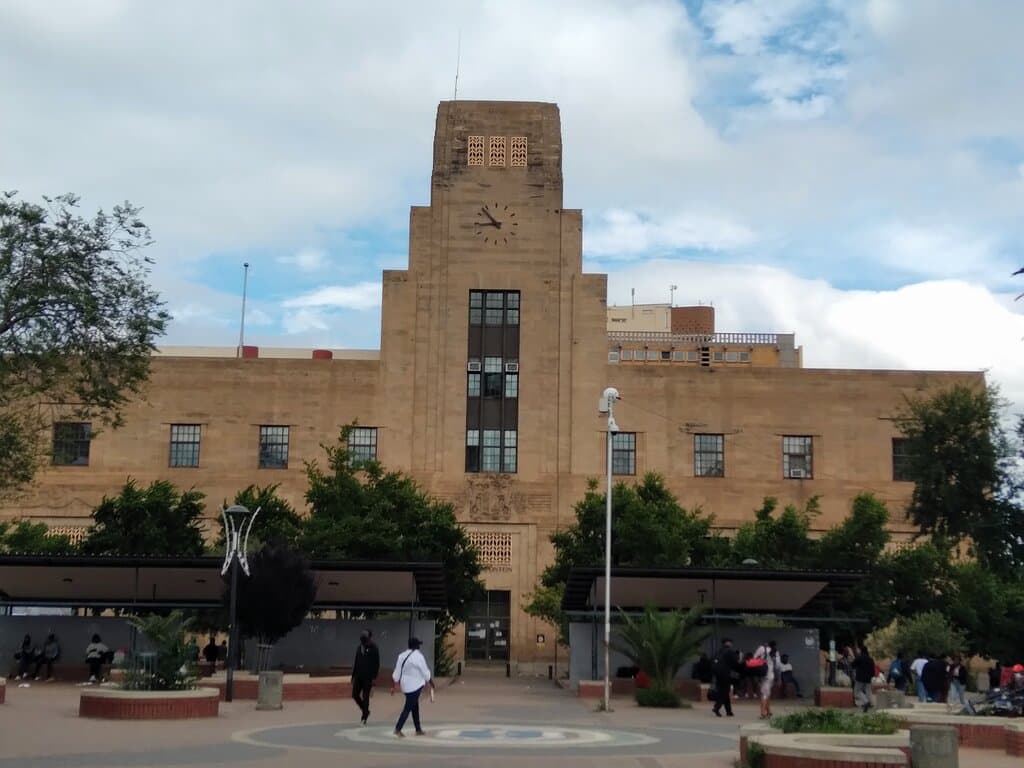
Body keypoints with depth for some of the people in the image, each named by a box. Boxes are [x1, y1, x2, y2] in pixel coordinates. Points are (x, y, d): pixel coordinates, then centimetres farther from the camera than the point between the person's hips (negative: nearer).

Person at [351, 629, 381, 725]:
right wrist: (353, 675, 11)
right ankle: (365, 711, 25)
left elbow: (376, 663, -10)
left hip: (368, 677, -6)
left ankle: (364, 718, 12)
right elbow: (356, 662, 13)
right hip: (358, 676, 6)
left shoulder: (373, 648, -9)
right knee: (355, 694, 4)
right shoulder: (359, 647, 7)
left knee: (365, 697, 0)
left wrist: (374, 677, -14)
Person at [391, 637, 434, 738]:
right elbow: (425, 671, -8)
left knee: (415, 707, 17)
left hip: (405, 684, 7)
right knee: (408, 707, -2)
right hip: (415, 685, -7)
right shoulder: (418, 656, -15)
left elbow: (396, 673, 5)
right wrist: (430, 682, 8)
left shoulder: (402, 655, 4)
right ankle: (398, 729, -7)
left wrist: (393, 686, 11)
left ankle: (418, 730, 24)